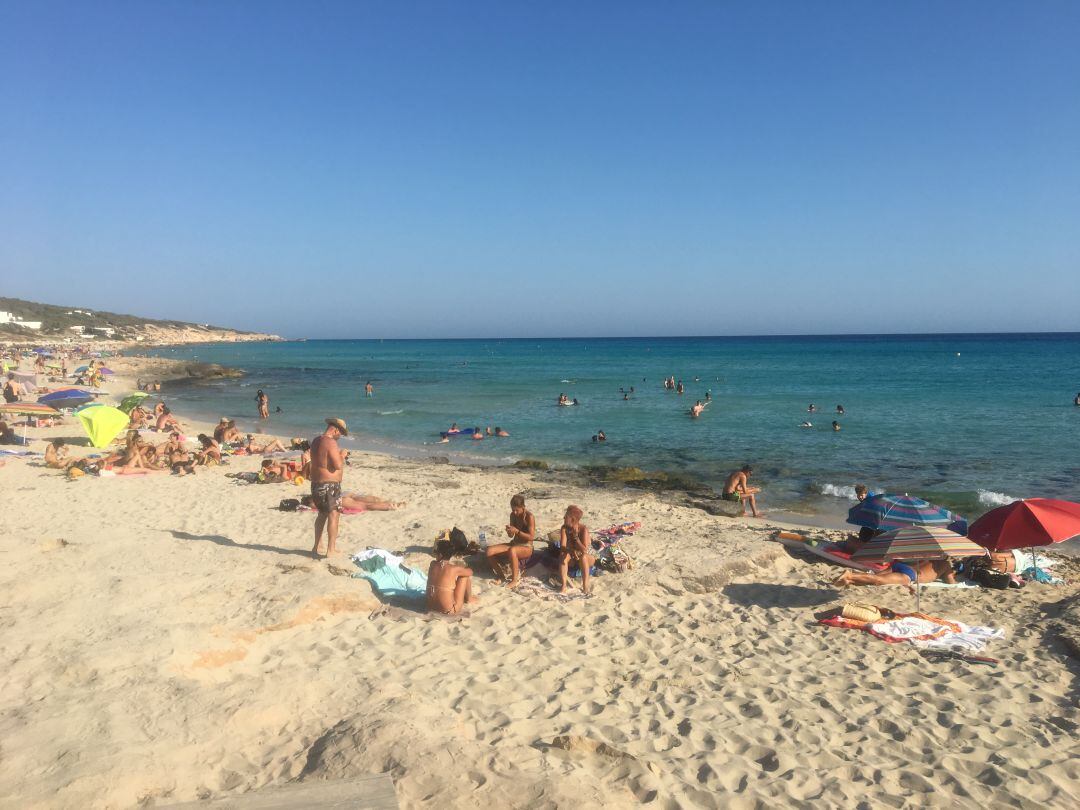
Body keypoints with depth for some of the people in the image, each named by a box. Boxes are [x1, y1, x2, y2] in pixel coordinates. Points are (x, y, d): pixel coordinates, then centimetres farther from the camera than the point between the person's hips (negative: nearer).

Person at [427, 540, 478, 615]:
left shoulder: (432, 564, -3)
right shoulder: (454, 569, -16)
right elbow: (470, 572, 7)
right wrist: (461, 569, 23)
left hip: (431, 608, 5)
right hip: (450, 611, -5)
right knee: (466, 575, 8)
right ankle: (468, 599, 32)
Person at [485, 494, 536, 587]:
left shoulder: (529, 517, -16)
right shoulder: (513, 515, 3)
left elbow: (531, 537, -18)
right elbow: (511, 536, 8)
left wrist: (517, 531, -26)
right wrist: (509, 531, -15)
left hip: (526, 547, -7)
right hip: (514, 544, 7)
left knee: (512, 551, -42)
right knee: (489, 551, -15)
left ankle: (515, 579, -23)